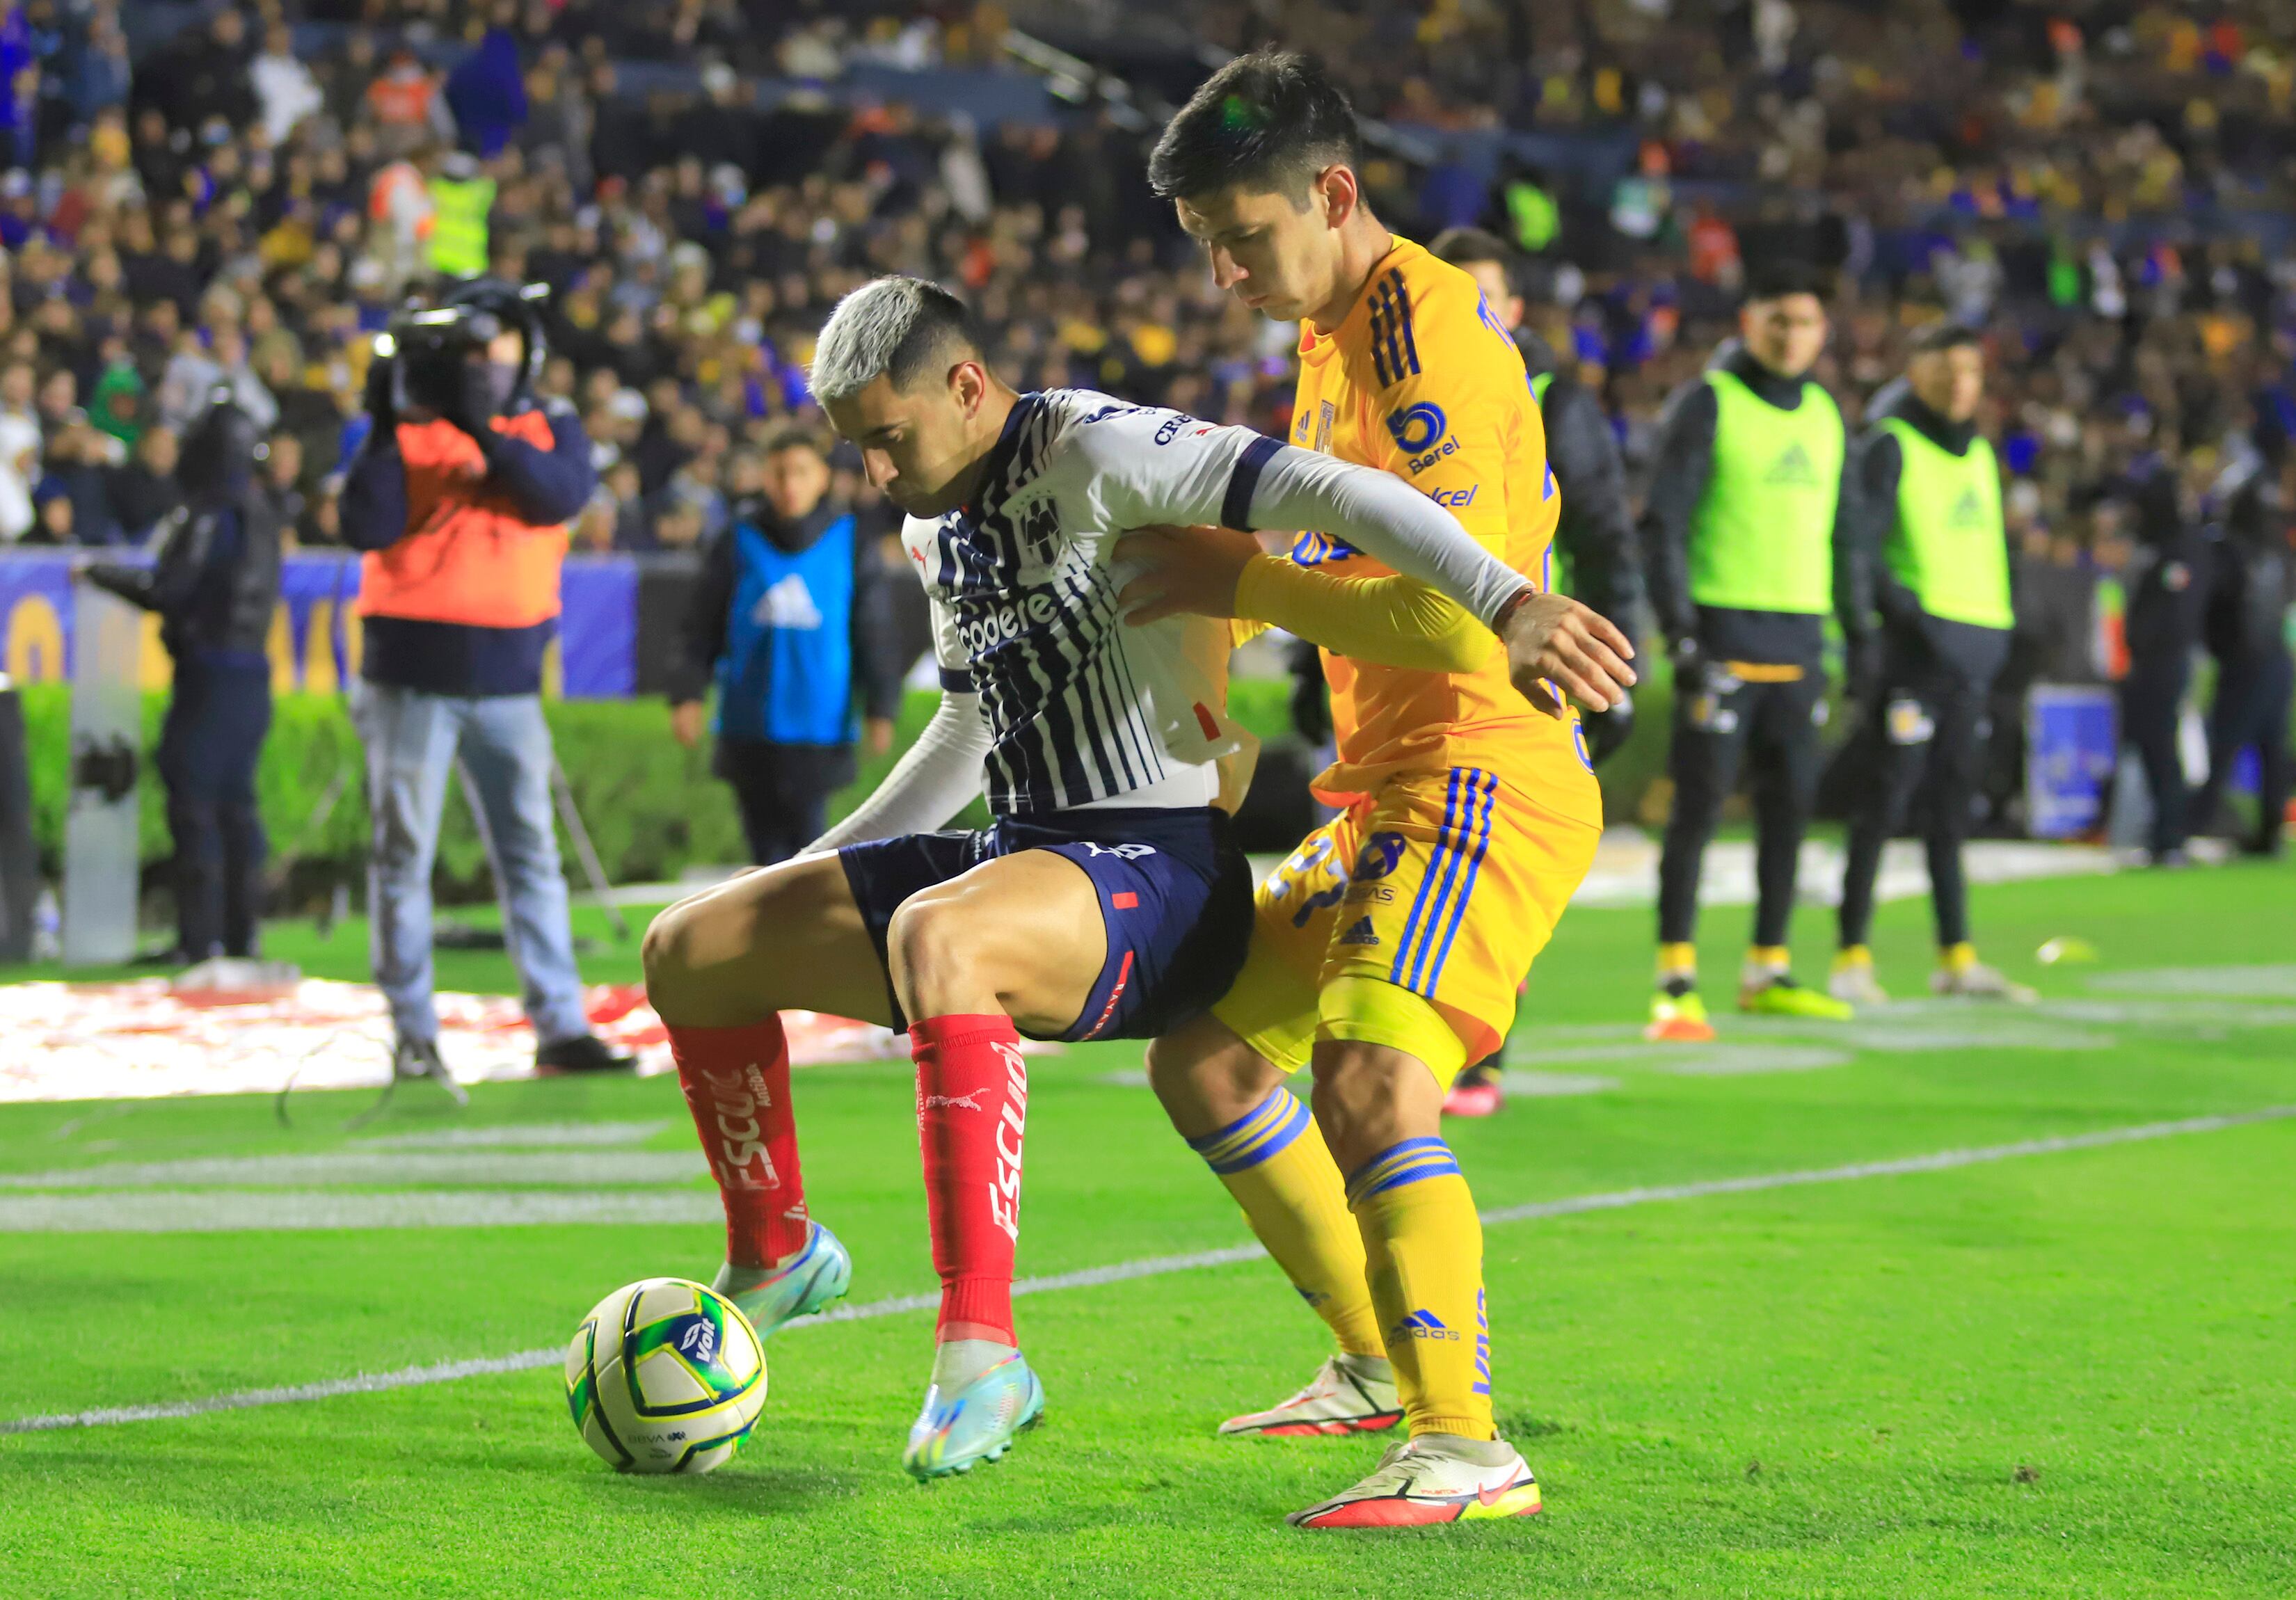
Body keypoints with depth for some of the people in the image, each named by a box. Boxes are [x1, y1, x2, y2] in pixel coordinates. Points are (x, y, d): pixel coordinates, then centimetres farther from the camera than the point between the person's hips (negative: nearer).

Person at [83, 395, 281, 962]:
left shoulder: (210, 517, -14)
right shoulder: (260, 516, 13)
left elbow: (168, 590, -17)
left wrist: (101, 574, -2)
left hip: (210, 675, -9)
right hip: (252, 674, 9)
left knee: (193, 803, -6)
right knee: (235, 803, 12)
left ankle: (199, 937, -8)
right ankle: (241, 932, 14)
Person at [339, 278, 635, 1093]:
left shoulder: (549, 431, 8)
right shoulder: (401, 434, 2)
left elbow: (560, 496, -14)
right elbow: (366, 528, -13)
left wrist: (484, 431, -25)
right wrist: (386, 428, -21)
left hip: (508, 682, 2)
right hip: (412, 679, -2)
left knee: (531, 853, 2)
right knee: (404, 853, 1)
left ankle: (560, 1027, 3)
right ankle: (413, 1034, 6)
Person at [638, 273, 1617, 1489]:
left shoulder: (1098, 453, -14)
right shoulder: (933, 528, 13)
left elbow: (1333, 493, -25)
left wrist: (1511, 608, -37)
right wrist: (828, 860, 29)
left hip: (1159, 868, -9)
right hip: (1021, 860, 9)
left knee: (931, 936, -41)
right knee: (688, 952, 5)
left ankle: (982, 1354, -39)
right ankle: (774, 1255, 29)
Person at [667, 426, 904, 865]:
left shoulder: (849, 543, 2)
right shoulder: (737, 544, 3)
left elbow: (874, 632, 4)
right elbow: (702, 628, 4)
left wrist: (879, 709, -1)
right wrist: (687, 694, -5)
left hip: (818, 725, -1)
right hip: (750, 728, 1)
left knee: (806, 836, -4)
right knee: (766, 841, 5)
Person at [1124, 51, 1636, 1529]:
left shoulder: (1430, 335, -16)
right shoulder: (1333, 333, 15)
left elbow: (1458, 615, -25)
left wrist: (1241, 585, -17)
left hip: (1483, 779, -11)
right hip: (1386, 788, 11)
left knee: (1369, 1085, -26)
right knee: (1206, 1061, 15)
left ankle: (1469, 1451, -27)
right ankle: (1384, 1366, 27)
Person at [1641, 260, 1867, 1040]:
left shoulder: (1825, 416, 15)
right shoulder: (1706, 405, -4)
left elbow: (1844, 533, 23)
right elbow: (1662, 522, -8)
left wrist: (1859, 632, 18)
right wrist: (1678, 629, -16)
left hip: (1799, 646, 6)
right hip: (1723, 636, -6)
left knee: (1790, 807, 7)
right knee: (1699, 806, -7)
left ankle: (1768, 971, 17)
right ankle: (1676, 984, -7)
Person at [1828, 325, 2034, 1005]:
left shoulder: (1979, 453, 18)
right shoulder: (1889, 446, -5)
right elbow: (1856, 545, -12)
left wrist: (1999, 629, 14)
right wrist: (1905, 612, -20)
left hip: (1973, 655, 7)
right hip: (1910, 650, -7)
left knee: (1951, 812, 11)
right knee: (1882, 805, -7)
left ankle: (1957, 959, 14)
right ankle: (1851, 960, -5)